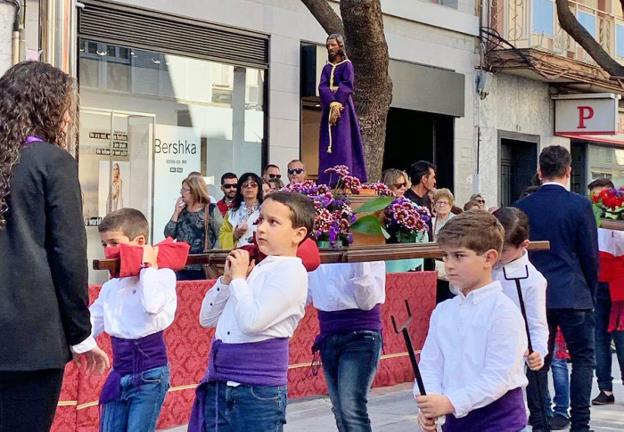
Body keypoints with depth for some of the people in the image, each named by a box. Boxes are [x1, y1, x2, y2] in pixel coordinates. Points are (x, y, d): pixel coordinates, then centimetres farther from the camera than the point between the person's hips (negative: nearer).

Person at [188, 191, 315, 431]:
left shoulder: (291, 272, -9)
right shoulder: (254, 268, 13)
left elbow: (252, 321, -22)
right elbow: (207, 319, 15)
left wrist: (238, 278, -8)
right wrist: (227, 279, 2)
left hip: (258, 392, -7)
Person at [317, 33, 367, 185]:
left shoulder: (347, 65, 3)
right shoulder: (326, 68, 16)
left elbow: (347, 85, -11)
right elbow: (322, 87, 1)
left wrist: (337, 105, -21)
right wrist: (333, 103, -18)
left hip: (343, 107, -5)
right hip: (327, 108, 5)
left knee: (342, 143, -13)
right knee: (327, 144, 0)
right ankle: (327, 181, -2)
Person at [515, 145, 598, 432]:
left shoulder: (522, 207, 1)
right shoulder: (580, 205, -7)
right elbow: (590, 255, -4)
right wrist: (591, 291, 10)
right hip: (573, 295, -3)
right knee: (583, 359, 6)